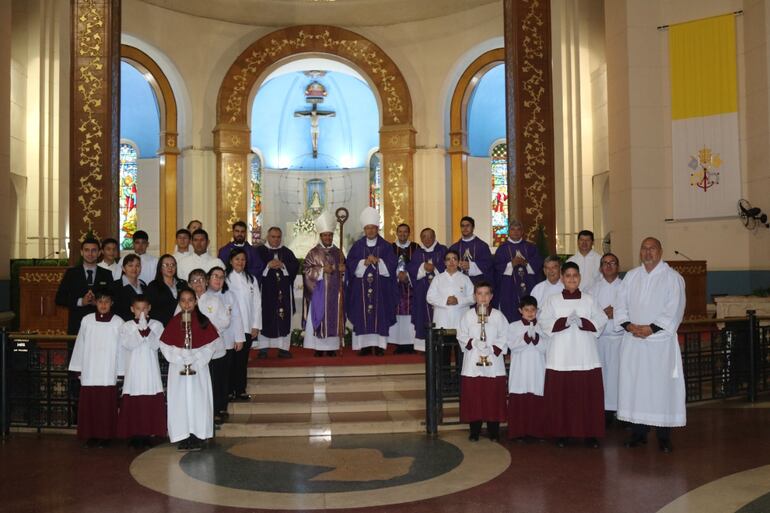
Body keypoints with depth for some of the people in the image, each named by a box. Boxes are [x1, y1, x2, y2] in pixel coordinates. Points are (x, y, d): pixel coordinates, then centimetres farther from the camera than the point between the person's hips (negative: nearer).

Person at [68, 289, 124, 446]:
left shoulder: (118, 322, -2)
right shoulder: (87, 320, 2)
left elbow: (120, 347, 0)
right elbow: (80, 345, 7)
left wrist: (120, 371, -1)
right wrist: (78, 368, 6)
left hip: (108, 373, -1)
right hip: (89, 372, 2)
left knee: (107, 405, 3)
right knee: (89, 404, 5)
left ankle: (105, 435, 13)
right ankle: (90, 435, 16)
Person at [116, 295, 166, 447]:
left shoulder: (157, 325, 6)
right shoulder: (126, 326, 5)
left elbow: (156, 345, -7)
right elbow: (128, 344, -9)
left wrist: (147, 330, -17)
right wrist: (140, 331, -17)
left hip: (151, 371, 0)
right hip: (134, 370, 0)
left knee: (151, 403, -1)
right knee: (133, 403, -1)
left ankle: (148, 434, 8)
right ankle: (135, 435, 8)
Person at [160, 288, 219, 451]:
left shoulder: (203, 321, 2)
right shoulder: (174, 322, 4)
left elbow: (211, 344, -1)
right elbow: (165, 345, 1)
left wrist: (196, 360, -11)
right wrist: (180, 359, -11)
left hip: (199, 367, -1)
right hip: (178, 368, 1)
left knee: (199, 400, 0)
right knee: (180, 401, 2)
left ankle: (198, 436, 7)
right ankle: (182, 436, 9)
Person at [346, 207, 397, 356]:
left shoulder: (386, 246, 6)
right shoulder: (357, 246, 8)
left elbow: (391, 265, -1)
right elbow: (350, 265, 1)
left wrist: (377, 261, -16)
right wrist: (364, 262, -14)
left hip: (380, 287, 0)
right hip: (361, 287, 1)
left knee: (379, 314, -2)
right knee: (362, 315, -3)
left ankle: (379, 345, 2)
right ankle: (365, 345, 1)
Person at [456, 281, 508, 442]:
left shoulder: (498, 315, 4)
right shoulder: (468, 315, 4)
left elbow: (503, 337, 1)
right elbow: (461, 336, 3)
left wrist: (492, 349, -12)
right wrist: (473, 343, -13)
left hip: (494, 362, 0)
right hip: (472, 362, 0)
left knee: (494, 397, 3)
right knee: (473, 396, 2)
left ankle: (493, 431, 15)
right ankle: (474, 431, 13)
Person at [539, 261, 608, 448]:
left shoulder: (589, 300, 10)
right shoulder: (552, 300, 7)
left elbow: (600, 321, 2)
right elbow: (545, 323, -3)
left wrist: (582, 322, -14)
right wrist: (565, 321, -17)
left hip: (585, 356, 1)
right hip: (560, 356, -1)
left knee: (588, 394, 0)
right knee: (561, 395, 0)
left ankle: (590, 433, 11)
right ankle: (561, 433, 11)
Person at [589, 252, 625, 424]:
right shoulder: (594, 289, 10)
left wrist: (617, 314, -16)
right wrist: (603, 313, -12)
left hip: (620, 335, -2)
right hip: (600, 336, 2)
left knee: (620, 372, -3)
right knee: (603, 372, 2)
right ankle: (606, 409, 10)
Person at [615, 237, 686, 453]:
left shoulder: (673, 278, -1)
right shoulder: (631, 276, 11)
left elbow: (673, 311, -8)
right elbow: (621, 304, 8)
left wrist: (651, 328, -15)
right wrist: (628, 325, -8)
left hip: (660, 340, -3)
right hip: (633, 340, 4)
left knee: (662, 386, -2)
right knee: (633, 384, 4)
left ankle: (664, 436, 8)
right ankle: (638, 432, 15)